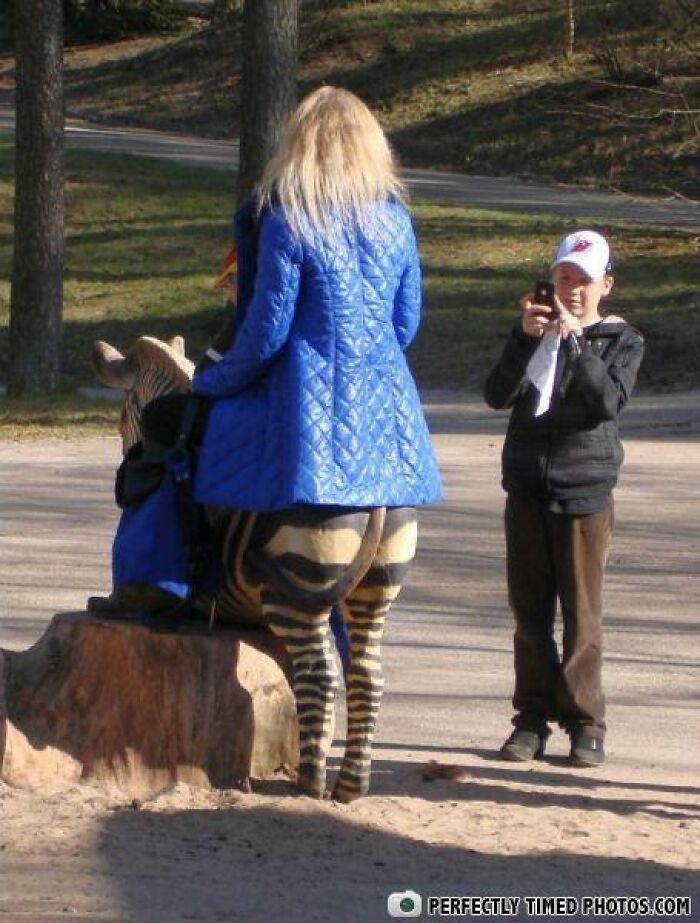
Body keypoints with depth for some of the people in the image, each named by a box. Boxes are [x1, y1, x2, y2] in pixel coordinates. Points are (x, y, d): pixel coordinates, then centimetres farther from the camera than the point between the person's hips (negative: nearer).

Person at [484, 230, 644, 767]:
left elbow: (610, 400, -15)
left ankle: (585, 722, 4)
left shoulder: (622, 341, 3)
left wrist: (575, 341, -21)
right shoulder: (534, 332, 10)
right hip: (527, 491, 3)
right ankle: (533, 717, 13)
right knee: (529, 611, 6)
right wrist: (524, 338, -16)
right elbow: (498, 395, -4)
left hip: (585, 494, -3)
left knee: (582, 613, -1)